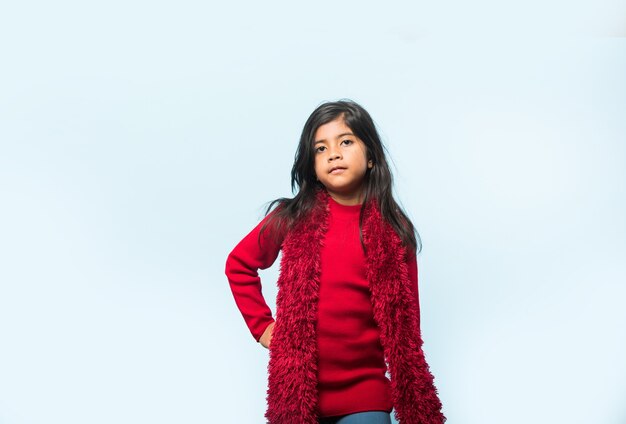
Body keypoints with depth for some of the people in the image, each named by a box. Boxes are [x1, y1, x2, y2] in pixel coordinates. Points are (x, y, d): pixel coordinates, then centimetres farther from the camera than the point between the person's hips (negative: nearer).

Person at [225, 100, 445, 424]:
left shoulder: (395, 231, -3)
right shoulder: (292, 218, -4)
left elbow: (404, 321, 2)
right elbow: (239, 264, 11)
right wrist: (262, 325, 2)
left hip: (365, 390, 0)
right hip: (298, 388, 1)